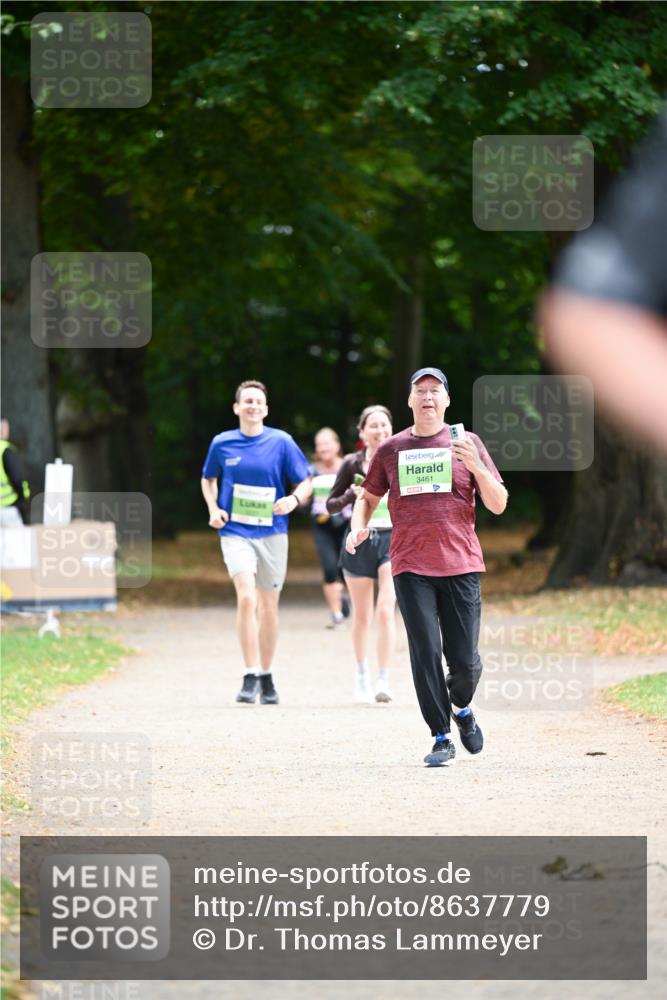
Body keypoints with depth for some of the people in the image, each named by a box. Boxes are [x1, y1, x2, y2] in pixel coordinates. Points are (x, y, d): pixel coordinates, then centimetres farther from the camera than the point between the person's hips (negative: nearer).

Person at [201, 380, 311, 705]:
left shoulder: (281, 442, -2)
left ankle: (266, 676, 26)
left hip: (272, 532, 1)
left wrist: (294, 499, -17)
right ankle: (251, 676, -17)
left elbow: (304, 481, 4)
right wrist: (213, 509, 2)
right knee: (247, 597, -20)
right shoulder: (221, 443, 2)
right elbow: (208, 479, 19)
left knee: (269, 606, 9)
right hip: (236, 532, -1)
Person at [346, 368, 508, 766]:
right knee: (426, 654, -7)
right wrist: (359, 525, 2)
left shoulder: (467, 443, 6)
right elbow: (368, 496, 23)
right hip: (411, 567, 0)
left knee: (464, 661, -2)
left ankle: (462, 708, 29)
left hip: (461, 565, 0)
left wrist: (476, 466, -13)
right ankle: (441, 738, 2)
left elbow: (498, 505, 4)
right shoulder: (391, 449, 10)